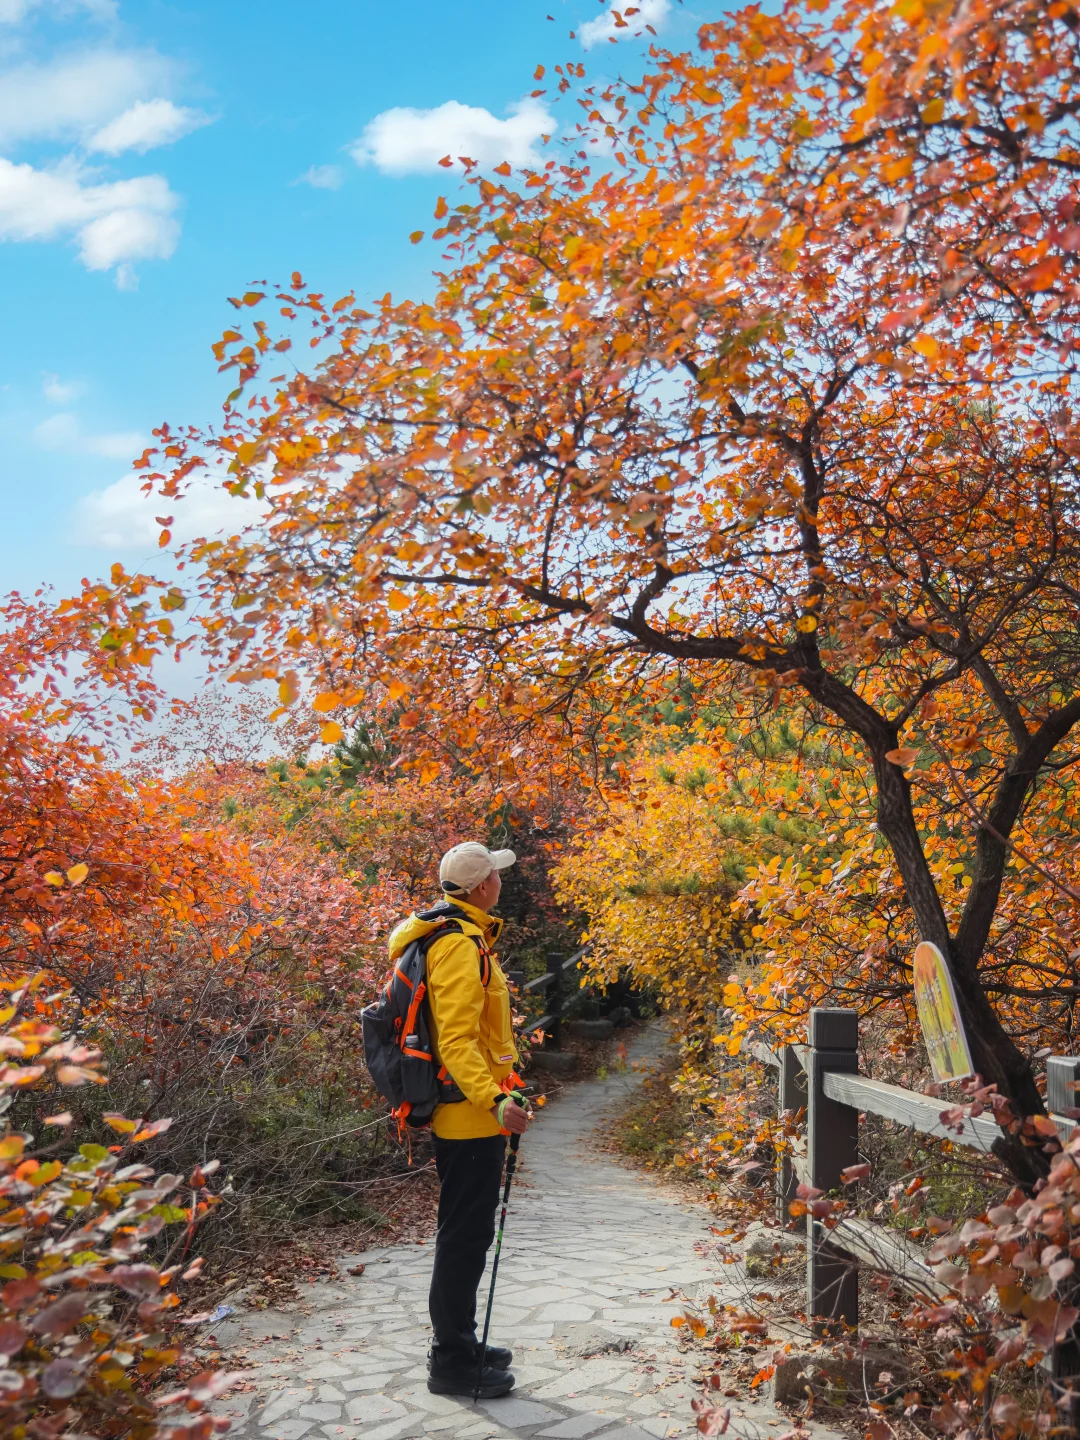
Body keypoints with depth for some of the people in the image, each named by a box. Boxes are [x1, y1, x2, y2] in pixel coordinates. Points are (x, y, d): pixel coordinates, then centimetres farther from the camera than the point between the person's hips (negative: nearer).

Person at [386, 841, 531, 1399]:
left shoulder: (461, 936, 14)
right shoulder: (460, 944, -20)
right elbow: (456, 1039, -28)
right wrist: (493, 1099, -37)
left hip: (467, 1116, 11)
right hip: (470, 1117, -11)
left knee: (466, 1233, 19)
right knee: (465, 1236, 0)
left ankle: (459, 1344, 32)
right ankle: (452, 1364, 11)